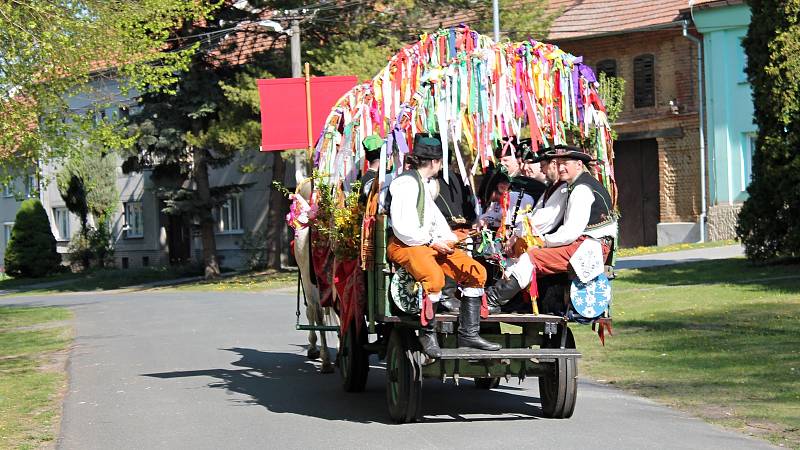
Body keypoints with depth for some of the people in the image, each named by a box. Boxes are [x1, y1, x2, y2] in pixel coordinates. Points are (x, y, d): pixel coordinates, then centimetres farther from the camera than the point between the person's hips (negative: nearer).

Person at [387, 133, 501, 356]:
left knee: (476, 271, 0)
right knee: (434, 277, -38)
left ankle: (468, 334, 3)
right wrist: (432, 242, -13)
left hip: (429, 243, 10)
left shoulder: (426, 184, 19)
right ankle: (427, 334, -19)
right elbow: (402, 229, -19)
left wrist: (449, 240, 9)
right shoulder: (406, 184, -13)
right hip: (405, 246, -10)